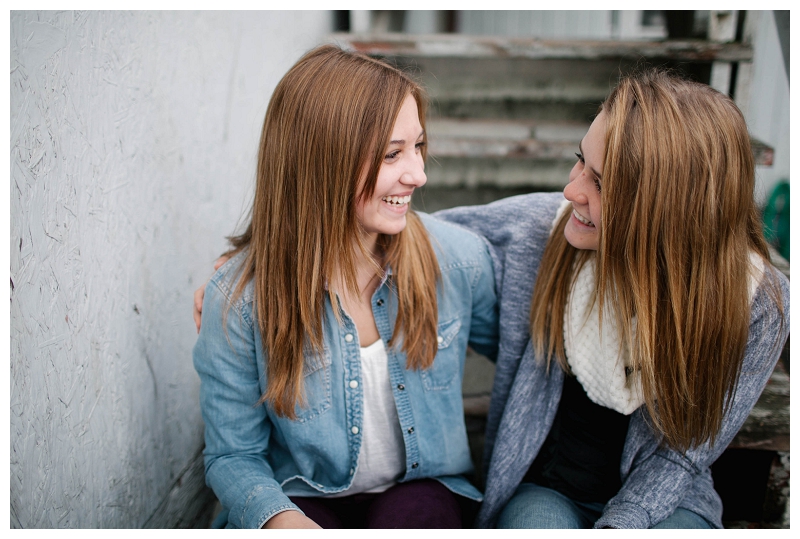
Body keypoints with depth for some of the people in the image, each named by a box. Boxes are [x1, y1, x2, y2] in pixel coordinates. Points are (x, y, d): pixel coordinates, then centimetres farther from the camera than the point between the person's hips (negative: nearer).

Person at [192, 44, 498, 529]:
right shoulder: (239, 298, -16)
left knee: (413, 516, -29)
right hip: (304, 500, -2)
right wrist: (279, 517, -26)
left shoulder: (460, 259, -10)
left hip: (418, 492, 3)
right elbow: (233, 456, -8)